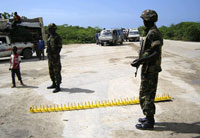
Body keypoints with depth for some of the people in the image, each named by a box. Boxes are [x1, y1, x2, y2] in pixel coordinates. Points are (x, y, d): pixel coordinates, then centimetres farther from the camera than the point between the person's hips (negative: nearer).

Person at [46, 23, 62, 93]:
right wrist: (48, 55, 19)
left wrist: (55, 57, -23)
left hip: (55, 57, -9)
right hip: (50, 56, 9)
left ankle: (58, 87, 0)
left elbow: (59, 47, -17)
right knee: (51, 71, 15)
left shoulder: (57, 37, -13)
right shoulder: (50, 37, 14)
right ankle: (54, 84, 28)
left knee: (57, 72, -5)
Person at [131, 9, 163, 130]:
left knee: (145, 95, -3)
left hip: (150, 69, -10)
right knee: (149, 94, 18)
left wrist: (140, 61, -26)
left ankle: (149, 122, 7)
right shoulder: (153, 32, 13)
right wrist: (140, 60, 22)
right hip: (151, 69, 10)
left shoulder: (153, 33, -19)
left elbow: (156, 54, -26)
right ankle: (150, 117, 30)